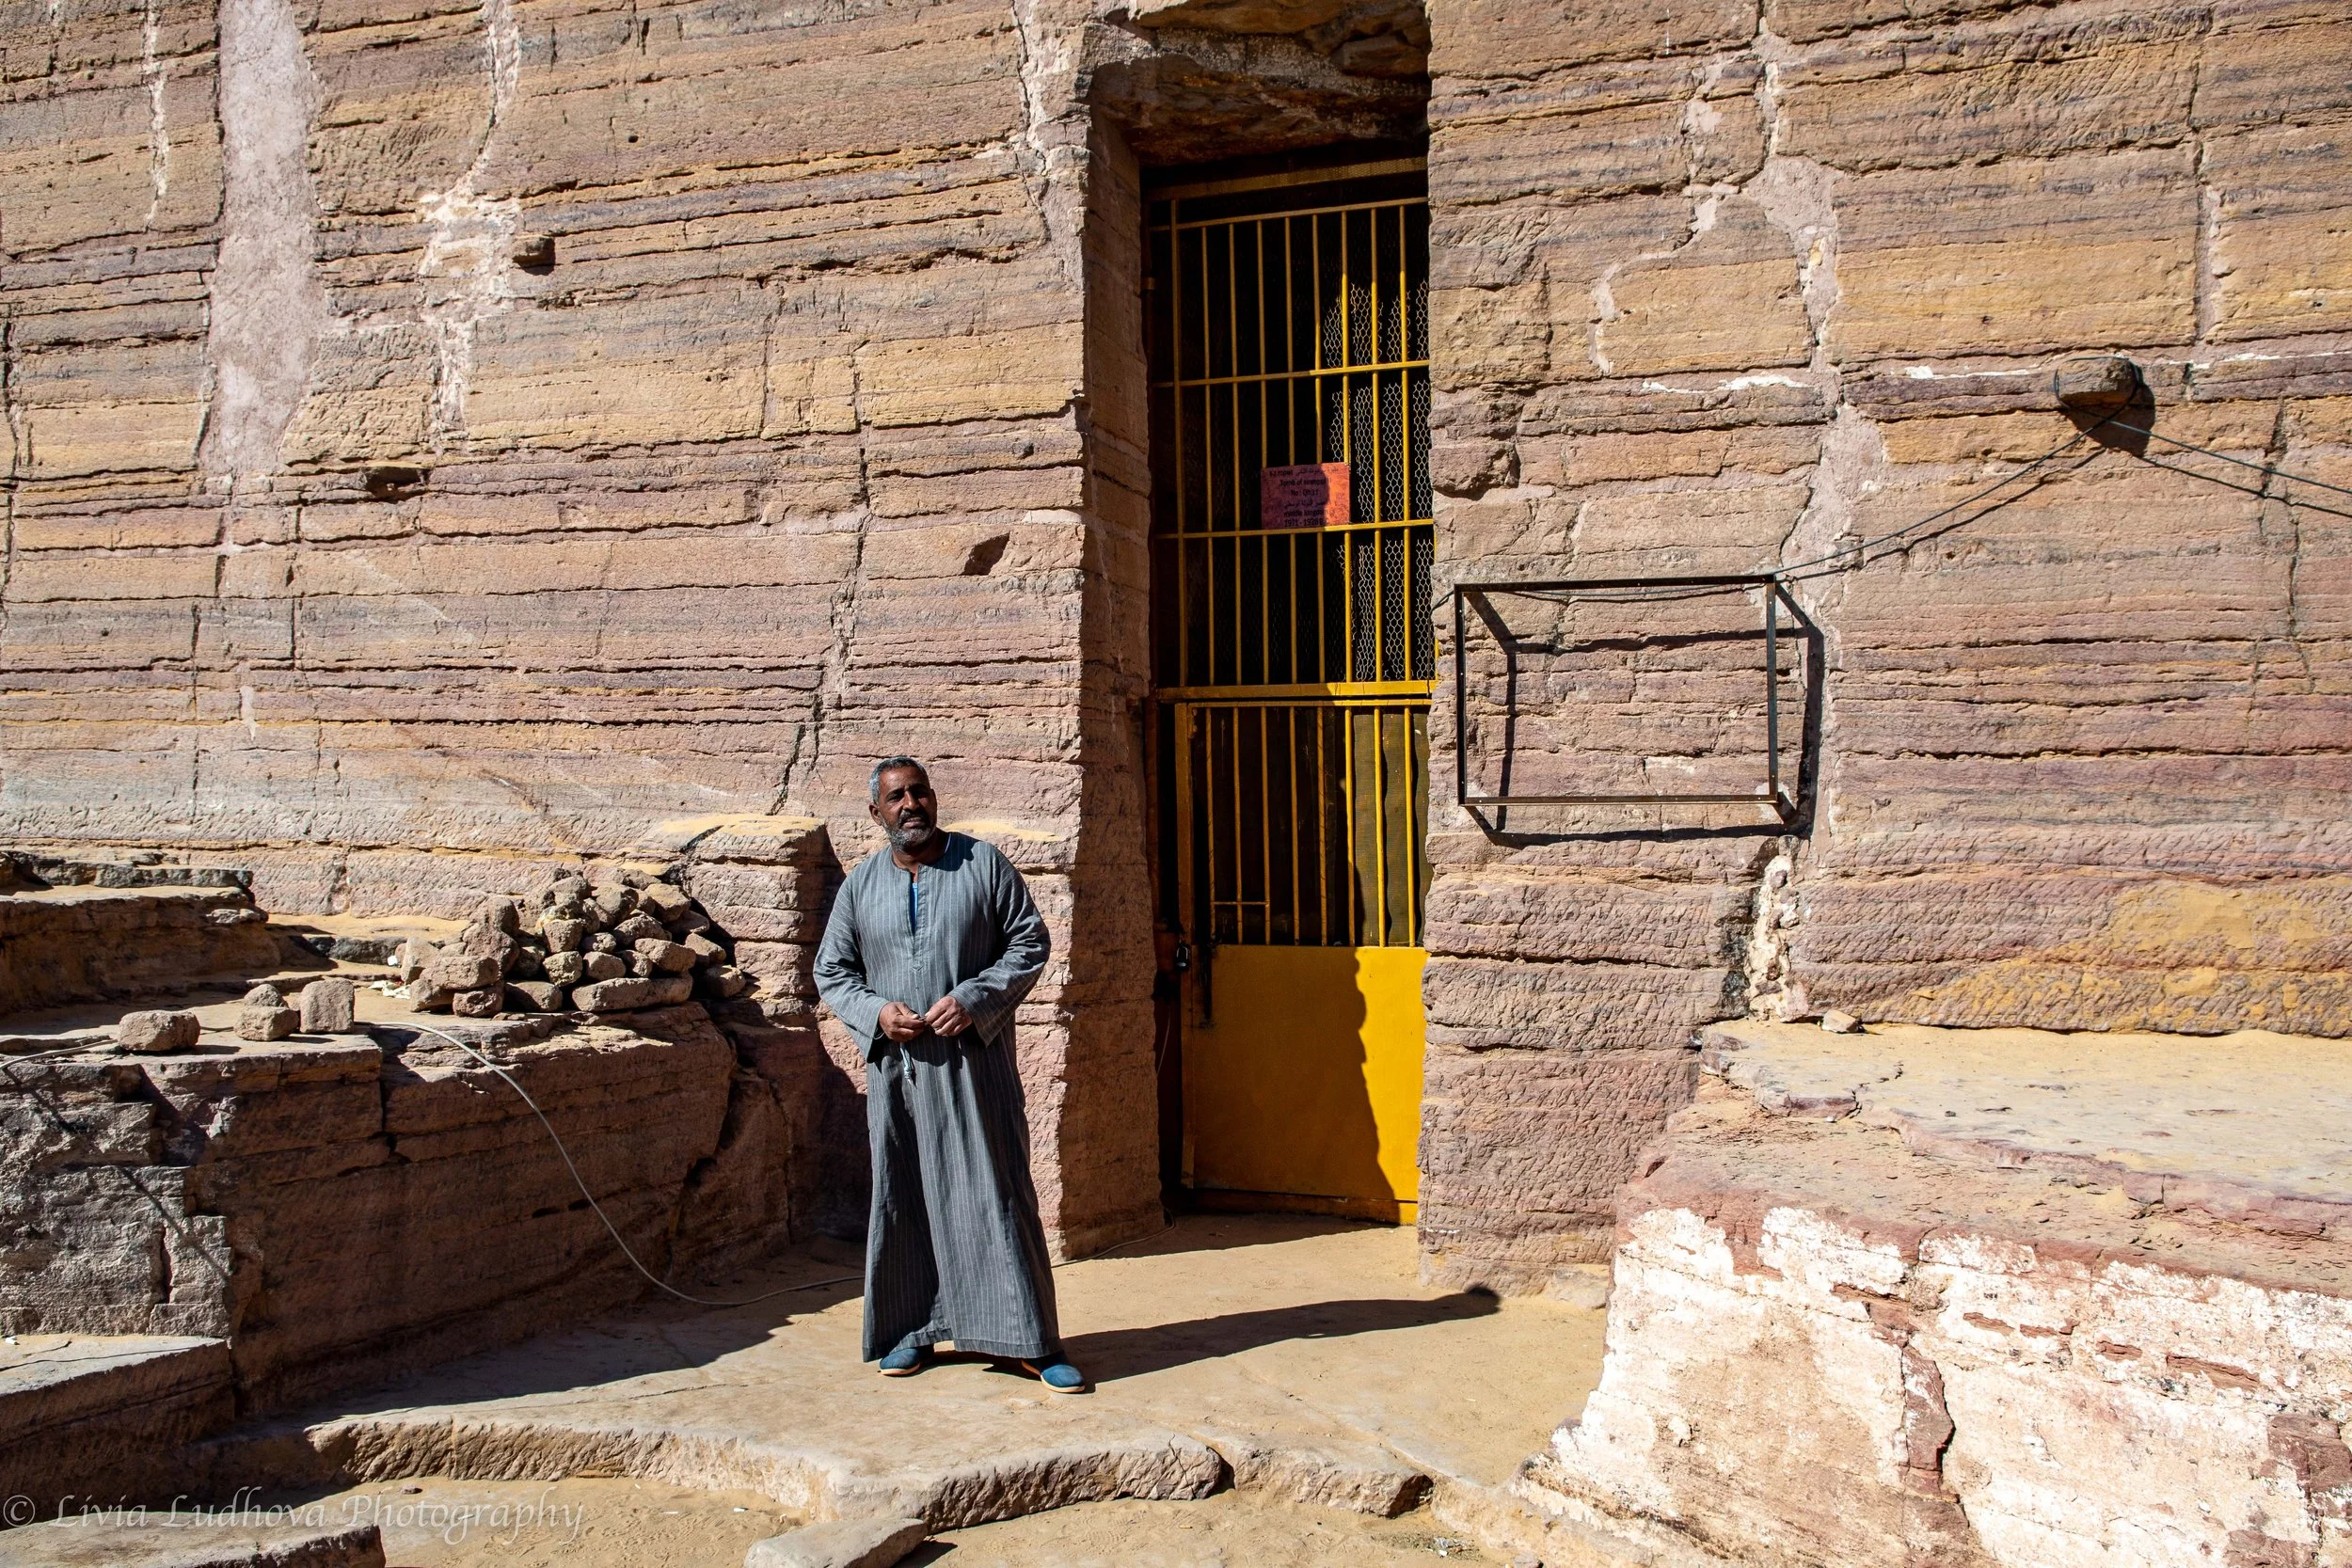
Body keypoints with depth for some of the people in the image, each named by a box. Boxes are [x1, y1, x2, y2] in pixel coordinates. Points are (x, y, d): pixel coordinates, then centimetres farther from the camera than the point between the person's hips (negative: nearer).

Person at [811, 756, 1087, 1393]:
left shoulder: (983, 863, 2)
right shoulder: (860, 885, 9)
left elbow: (1030, 942, 0)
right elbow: (831, 970, 13)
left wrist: (973, 1000, -13)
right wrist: (876, 1012, -7)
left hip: (975, 1062, -3)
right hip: (896, 1065, 3)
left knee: (997, 1194, -3)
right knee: (901, 1197, 7)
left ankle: (1030, 1340, 2)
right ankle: (911, 1331, 20)